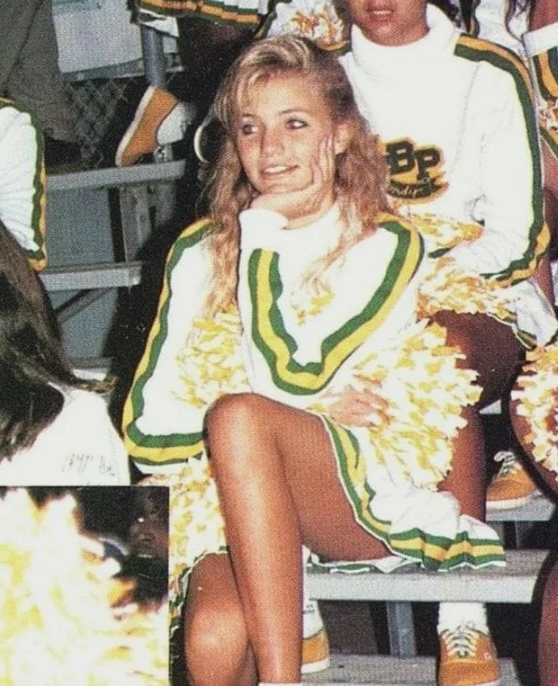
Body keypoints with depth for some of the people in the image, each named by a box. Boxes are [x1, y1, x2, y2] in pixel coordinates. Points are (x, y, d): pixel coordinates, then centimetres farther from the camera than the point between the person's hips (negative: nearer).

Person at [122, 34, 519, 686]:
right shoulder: (199, 252, 13)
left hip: (374, 500, -1)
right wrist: (315, 403, -7)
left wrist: (262, 230, -3)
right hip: (233, 503, 2)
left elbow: (291, 372, -13)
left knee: (238, 414, -33)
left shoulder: (389, 245, 2)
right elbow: (145, 426, 3)